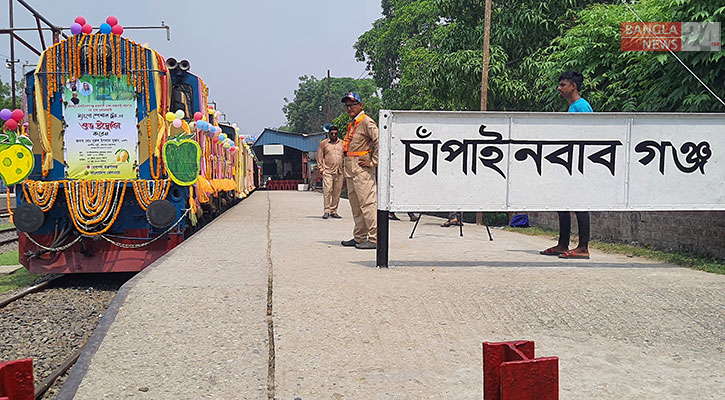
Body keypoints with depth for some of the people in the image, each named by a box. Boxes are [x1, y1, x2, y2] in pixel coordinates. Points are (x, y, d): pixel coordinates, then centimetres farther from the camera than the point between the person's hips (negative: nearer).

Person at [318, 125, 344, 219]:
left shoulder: (342, 143, 15)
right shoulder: (323, 143, 8)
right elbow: (319, 156, 8)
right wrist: (321, 168, 0)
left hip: (339, 172, 3)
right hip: (327, 171, -3)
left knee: (337, 192, 4)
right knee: (327, 191, -10)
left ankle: (334, 211, 12)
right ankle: (326, 211, -4)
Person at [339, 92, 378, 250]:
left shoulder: (366, 121, -9)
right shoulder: (352, 124, 20)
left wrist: (373, 162, -18)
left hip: (362, 169, -10)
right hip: (350, 170, 10)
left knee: (368, 203, -10)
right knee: (356, 205, 12)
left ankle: (375, 238, -9)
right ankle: (359, 238, 20)